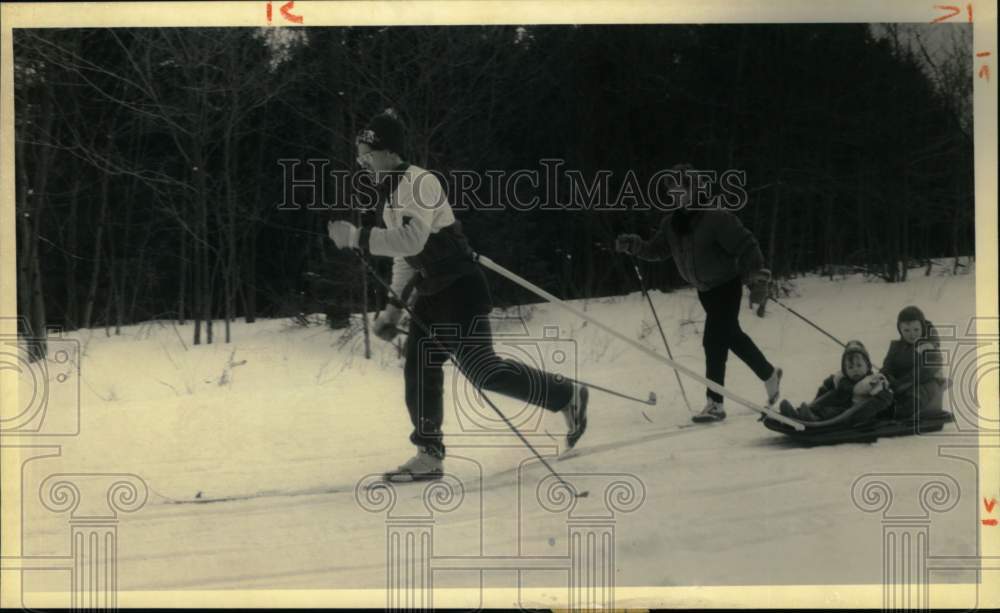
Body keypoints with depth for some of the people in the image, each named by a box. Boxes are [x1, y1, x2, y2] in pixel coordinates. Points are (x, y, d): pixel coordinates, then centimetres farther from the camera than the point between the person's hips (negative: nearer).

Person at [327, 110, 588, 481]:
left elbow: (411, 240, -29)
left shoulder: (420, 182, -16)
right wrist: (393, 306, 19)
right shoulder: (390, 195, 15)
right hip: (430, 296, 10)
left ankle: (568, 396, 4)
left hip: (459, 288, -10)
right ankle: (430, 454, 12)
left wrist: (356, 238, -25)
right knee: (419, 373, 5)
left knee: (482, 370, -10)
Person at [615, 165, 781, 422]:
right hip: (705, 291, 8)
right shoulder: (672, 222, -2)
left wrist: (757, 279, -27)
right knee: (733, 337, 20)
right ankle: (769, 375, 41)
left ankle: (715, 403, -6)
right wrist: (633, 245, -12)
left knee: (714, 341, -13)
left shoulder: (716, 217, -24)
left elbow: (746, 245, -23)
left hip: (727, 285, -8)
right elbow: (657, 250, 6)